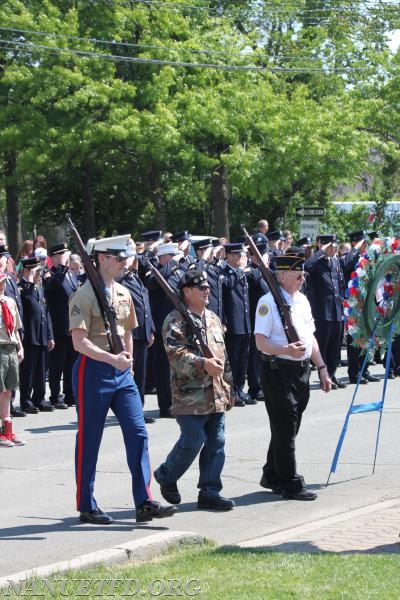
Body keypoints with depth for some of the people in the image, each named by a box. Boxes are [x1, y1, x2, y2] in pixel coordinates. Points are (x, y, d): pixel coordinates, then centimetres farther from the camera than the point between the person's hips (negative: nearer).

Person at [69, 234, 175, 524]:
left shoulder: (124, 293, 11)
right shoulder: (85, 295, -12)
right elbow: (79, 341, -18)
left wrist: (128, 363, 17)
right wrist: (112, 359, -26)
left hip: (122, 373, 7)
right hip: (93, 371, -7)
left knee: (138, 433, -2)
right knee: (89, 441, 3)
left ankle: (145, 503, -1)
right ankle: (87, 507, 13)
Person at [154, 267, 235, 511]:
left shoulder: (213, 318, 17)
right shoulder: (176, 321, -8)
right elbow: (177, 354, -20)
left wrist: (227, 388, 20)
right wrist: (203, 364, -32)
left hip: (216, 396, 7)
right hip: (190, 397, -7)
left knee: (216, 443, 5)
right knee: (192, 441, -7)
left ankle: (210, 491, 10)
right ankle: (166, 475, 17)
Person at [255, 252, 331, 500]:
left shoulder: (302, 300, 14)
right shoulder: (268, 302, -11)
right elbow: (261, 342, -17)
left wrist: (322, 368, 17)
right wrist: (286, 350, -32)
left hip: (302, 370, 8)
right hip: (278, 370, -8)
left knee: (286, 429, 15)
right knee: (286, 430, -4)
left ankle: (273, 476, 28)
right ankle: (291, 484, 2)